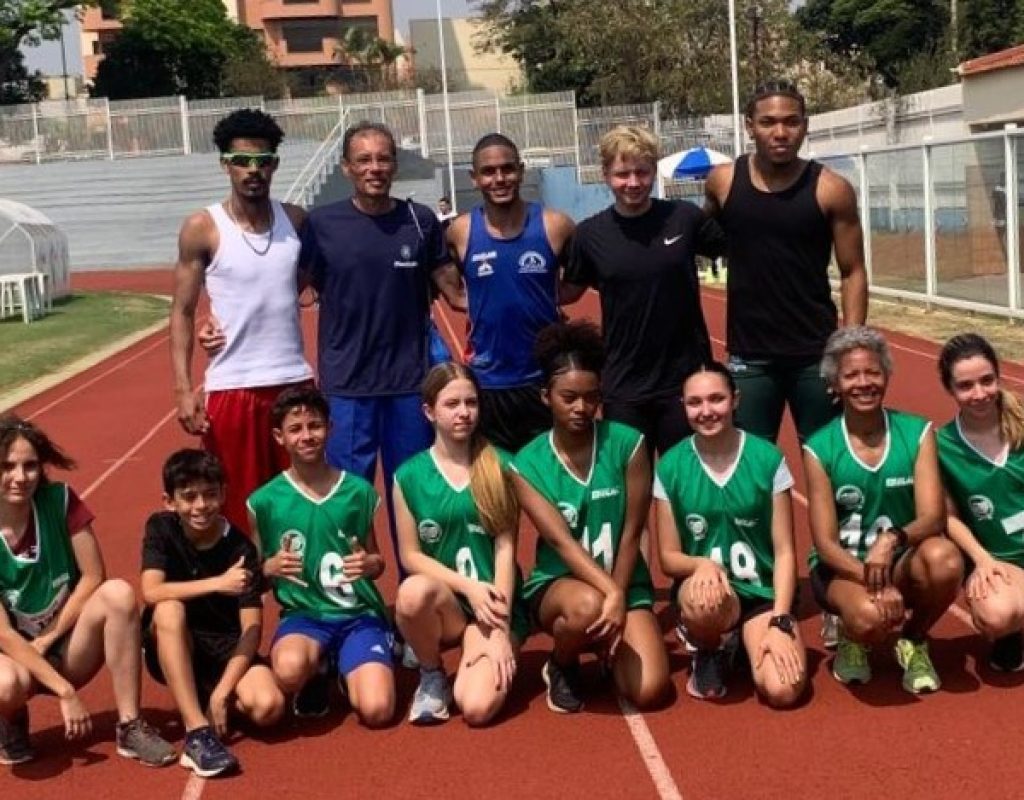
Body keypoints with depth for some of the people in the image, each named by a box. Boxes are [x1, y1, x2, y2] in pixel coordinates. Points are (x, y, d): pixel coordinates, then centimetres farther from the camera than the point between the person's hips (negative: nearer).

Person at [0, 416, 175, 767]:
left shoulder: (60, 500, -10)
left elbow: (93, 577, -7)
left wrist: (48, 639, -12)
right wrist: (66, 692, -25)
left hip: (67, 648, 3)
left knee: (118, 593, -27)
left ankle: (130, 727, -18)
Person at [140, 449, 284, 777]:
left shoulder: (241, 548, -11)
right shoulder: (160, 528, -8)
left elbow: (252, 627, -15)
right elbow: (152, 592, -25)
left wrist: (221, 692, -25)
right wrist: (218, 583, -35)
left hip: (227, 649, 0)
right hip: (172, 651, 0)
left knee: (267, 706, -29)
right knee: (169, 609, -34)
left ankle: (206, 697, 5)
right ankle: (197, 732, -33)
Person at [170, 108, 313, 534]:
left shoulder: (296, 220, 4)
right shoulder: (202, 228, -5)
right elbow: (182, 313, -3)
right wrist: (184, 389, -11)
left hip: (294, 381, 3)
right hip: (230, 386, -3)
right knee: (238, 510, 5)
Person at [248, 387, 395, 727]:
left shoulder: (358, 491, 0)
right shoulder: (264, 501, -2)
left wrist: (370, 564, -12)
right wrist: (272, 567, -15)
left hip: (360, 613, 1)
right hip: (303, 614, -1)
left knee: (376, 711, -21)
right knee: (290, 670, -36)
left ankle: (346, 669, 16)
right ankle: (317, 673, 4)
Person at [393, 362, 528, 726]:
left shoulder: (499, 466, -2)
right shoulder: (409, 475, -1)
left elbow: (505, 548, -6)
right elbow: (411, 556, -1)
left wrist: (500, 631, -13)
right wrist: (468, 587, -16)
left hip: (494, 604, -1)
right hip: (442, 601, 1)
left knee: (478, 707, -24)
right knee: (414, 591, -36)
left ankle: (478, 664, 14)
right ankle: (432, 675, -4)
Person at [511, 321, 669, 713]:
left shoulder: (628, 444, -8)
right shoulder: (527, 464, -8)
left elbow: (631, 533, -7)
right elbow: (560, 541, -19)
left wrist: (618, 597, -15)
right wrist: (608, 594, -31)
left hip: (624, 583, 2)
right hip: (556, 584, -1)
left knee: (649, 690, -18)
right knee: (587, 605, -38)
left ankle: (603, 643, 18)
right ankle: (560, 668, -1)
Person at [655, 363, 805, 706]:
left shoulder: (767, 458, -7)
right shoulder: (670, 467, -5)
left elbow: (785, 551, -4)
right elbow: (669, 557, -1)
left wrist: (780, 622, -14)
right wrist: (703, 564, -23)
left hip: (762, 591, 0)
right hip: (703, 584, 0)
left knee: (783, 690, -23)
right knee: (704, 602, -38)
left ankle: (748, 639, 13)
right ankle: (708, 655, 0)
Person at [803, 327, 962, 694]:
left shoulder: (917, 433, -5)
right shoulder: (819, 450, -10)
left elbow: (932, 517, -14)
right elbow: (826, 544, -14)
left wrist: (893, 539, -37)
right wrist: (878, 583, -31)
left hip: (901, 560, 2)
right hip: (842, 567, -2)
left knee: (944, 557, -33)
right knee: (870, 617, -36)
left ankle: (913, 641, -1)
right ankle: (851, 637, 5)